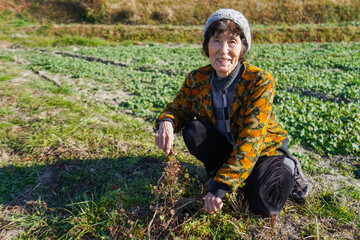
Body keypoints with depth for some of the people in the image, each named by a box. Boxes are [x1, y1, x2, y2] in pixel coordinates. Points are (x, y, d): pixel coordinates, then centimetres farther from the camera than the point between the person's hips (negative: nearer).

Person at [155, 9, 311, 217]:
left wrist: (222, 186, -37)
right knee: (193, 130, -24)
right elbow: (178, 109, -1)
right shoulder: (197, 80, -15)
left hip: (263, 149, -3)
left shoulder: (261, 81, -28)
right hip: (225, 146, 3)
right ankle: (218, 171, 1)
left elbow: (250, 141, -33)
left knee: (263, 206, -22)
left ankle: (288, 169, 8)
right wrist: (166, 122, -28)